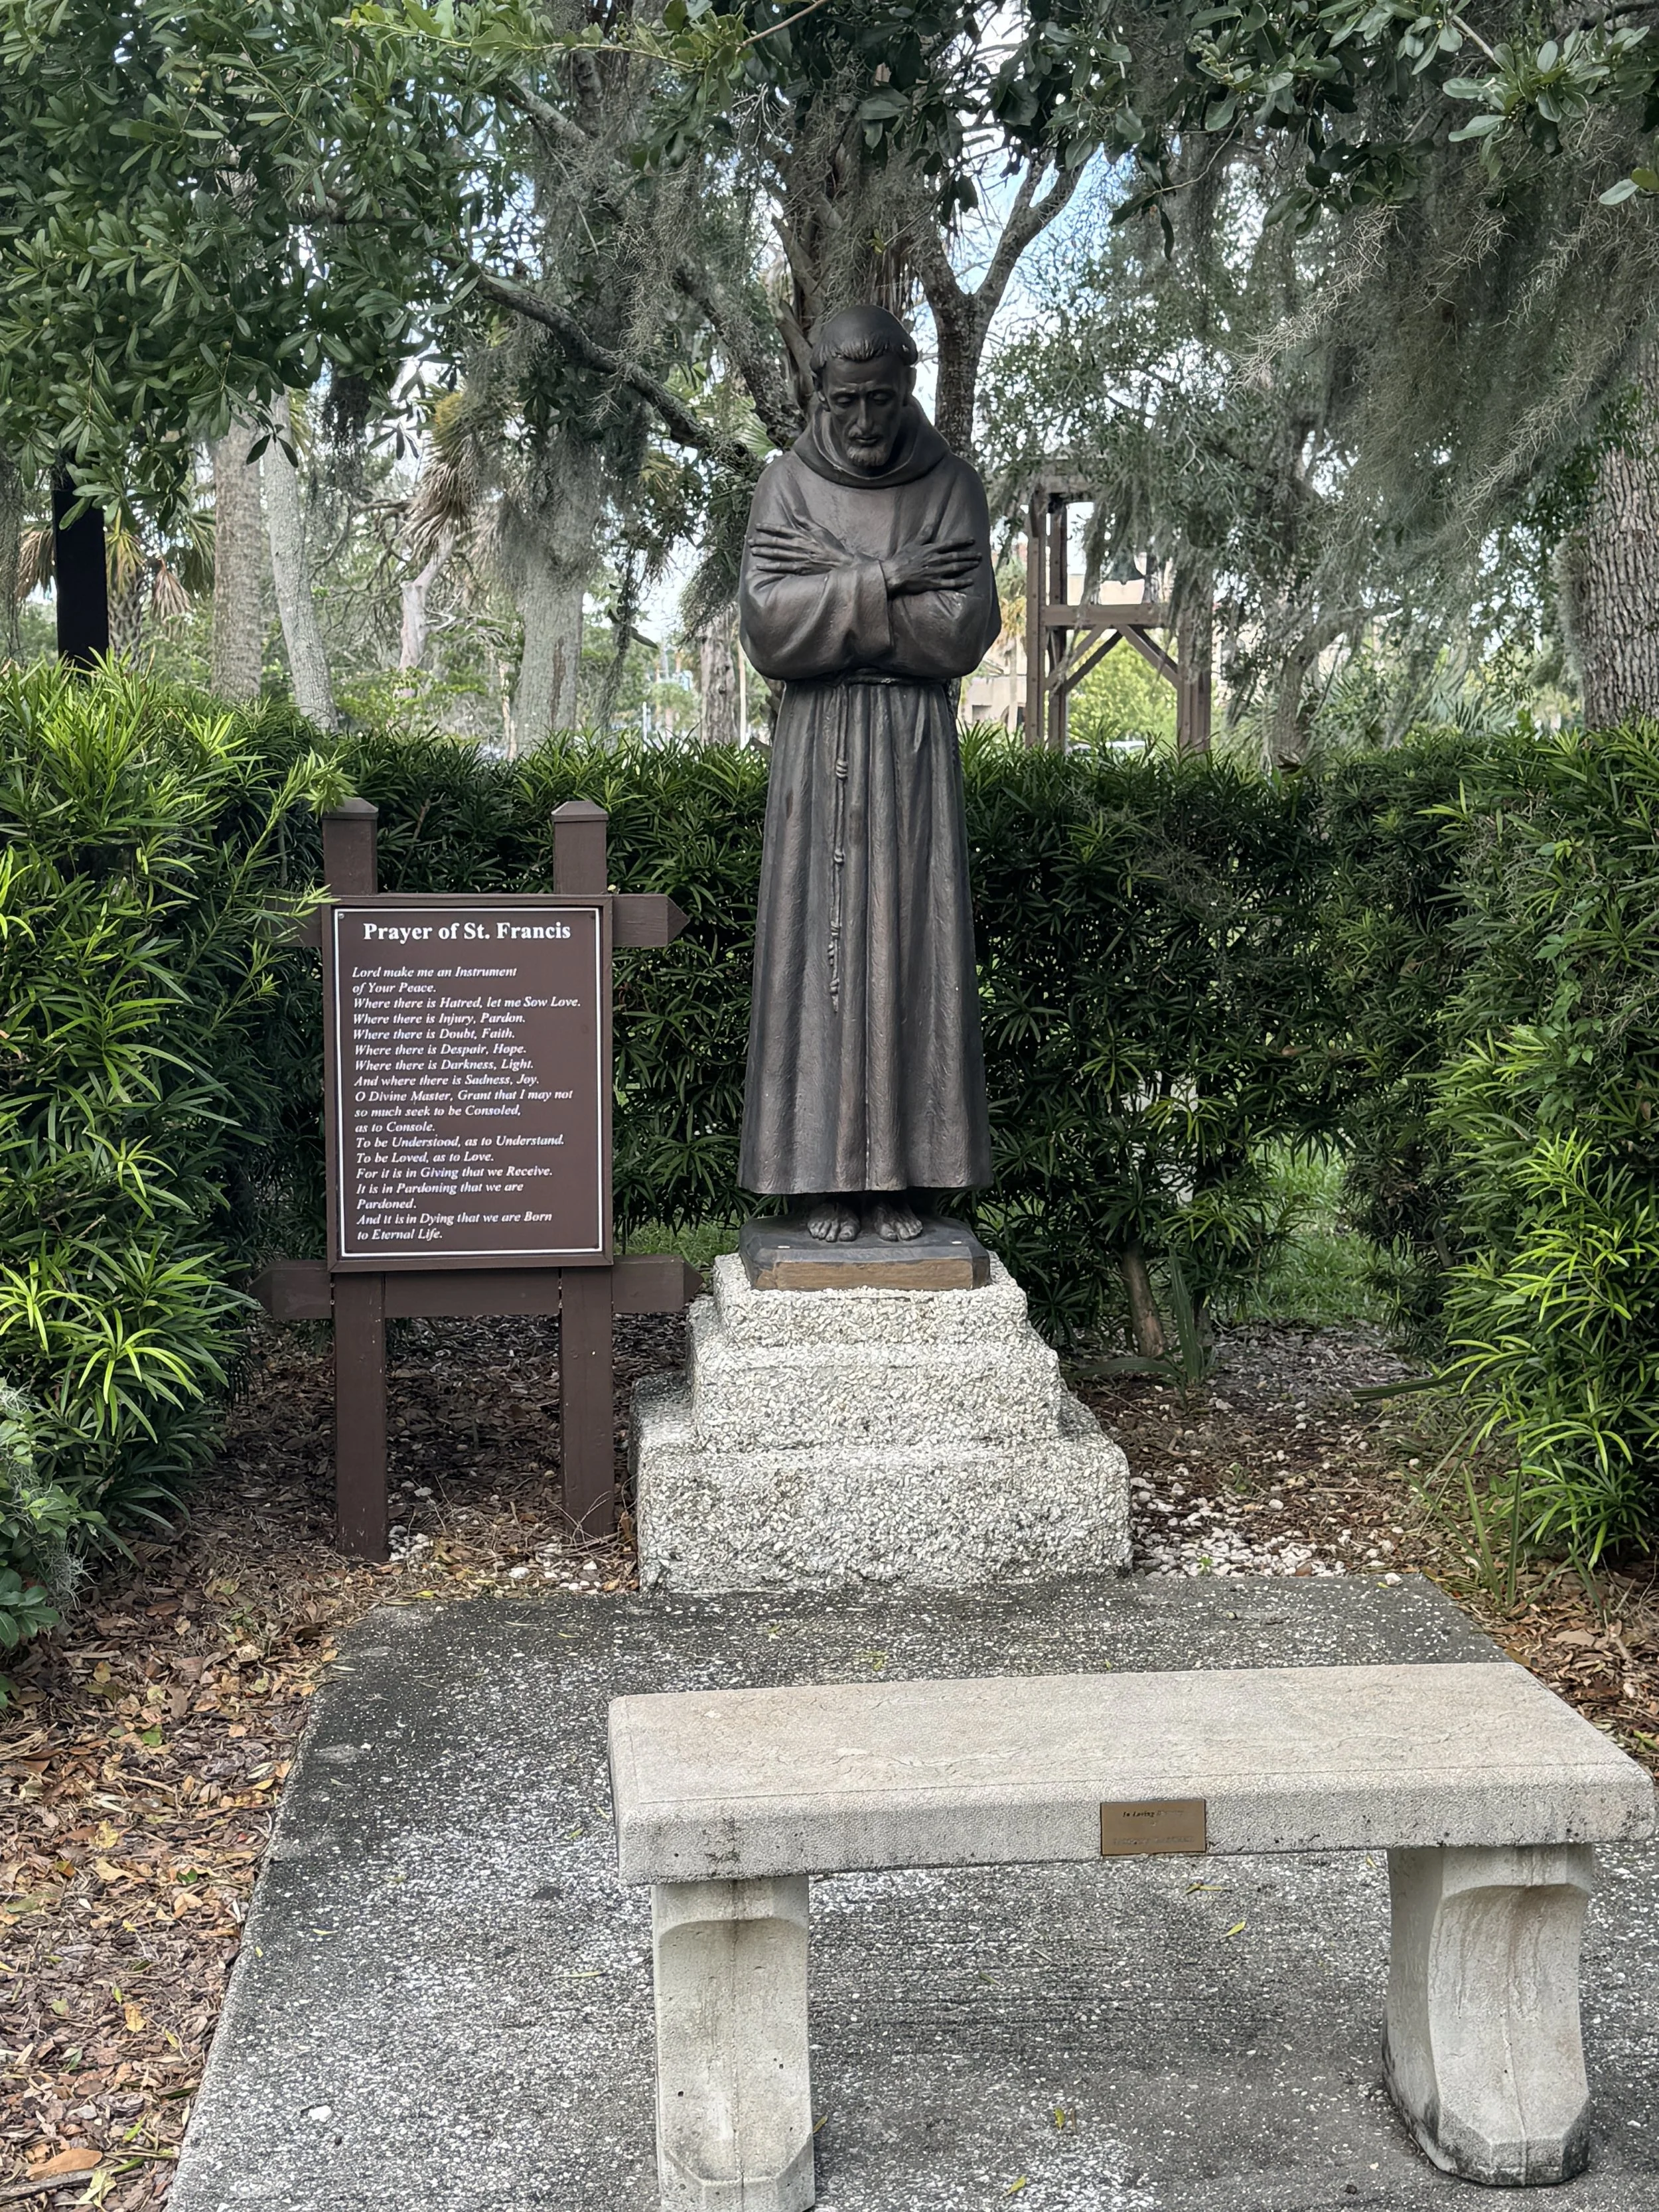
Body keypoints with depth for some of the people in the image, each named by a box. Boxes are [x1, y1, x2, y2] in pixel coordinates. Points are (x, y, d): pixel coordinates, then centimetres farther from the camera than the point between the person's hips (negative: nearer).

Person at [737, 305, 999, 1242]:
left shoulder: (953, 486, 2)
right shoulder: (787, 484, 2)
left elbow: (965, 631, -10)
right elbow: (767, 625, -11)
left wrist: (829, 586, -13)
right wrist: (882, 582, -16)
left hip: (917, 746, 0)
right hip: (819, 743, 0)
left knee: (909, 948, 0)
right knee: (821, 948, -1)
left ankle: (902, 1173, 5)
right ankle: (830, 1173, 5)